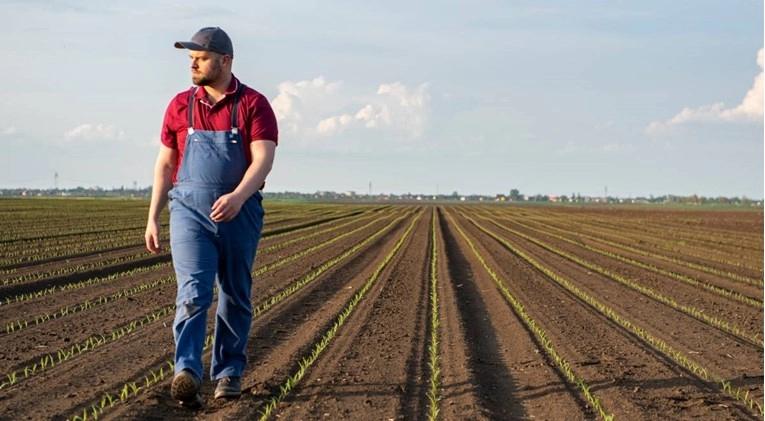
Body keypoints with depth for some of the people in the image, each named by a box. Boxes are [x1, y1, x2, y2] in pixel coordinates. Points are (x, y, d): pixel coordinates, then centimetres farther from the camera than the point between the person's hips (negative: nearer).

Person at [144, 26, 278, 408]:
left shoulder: (254, 105, -2)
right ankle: (187, 375, -26)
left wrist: (238, 196, -31)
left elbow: (263, 160, -14)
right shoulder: (180, 105, 8)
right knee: (193, 292, -14)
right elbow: (165, 164, 12)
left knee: (235, 297, 9)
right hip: (189, 211, 1)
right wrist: (153, 218, 8)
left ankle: (228, 373, 23)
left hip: (239, 214, -1)